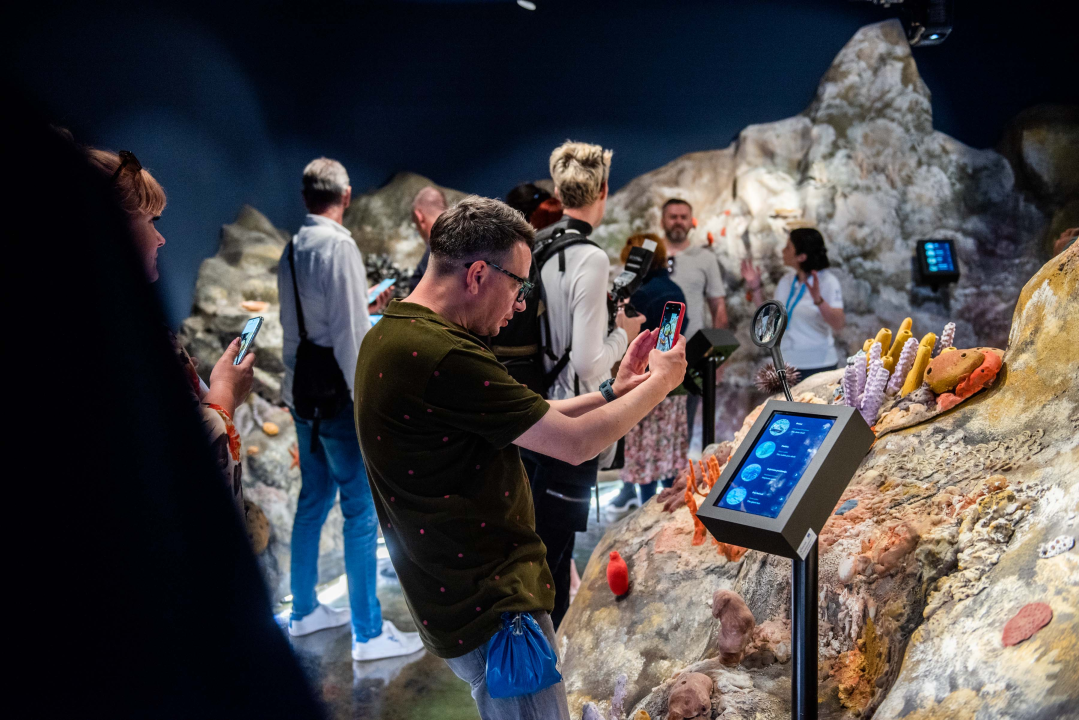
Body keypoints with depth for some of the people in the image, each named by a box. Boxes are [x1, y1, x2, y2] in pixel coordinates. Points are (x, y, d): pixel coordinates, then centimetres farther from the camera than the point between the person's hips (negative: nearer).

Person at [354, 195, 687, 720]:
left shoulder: (392, 336, 7)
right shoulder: (443, 356, -26)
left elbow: (530, 422, 13)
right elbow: (575, 444, -19)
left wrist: (615, 390, 10)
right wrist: (660, 383, -4)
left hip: (456, 593, 10)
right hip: (491, 608, -10)